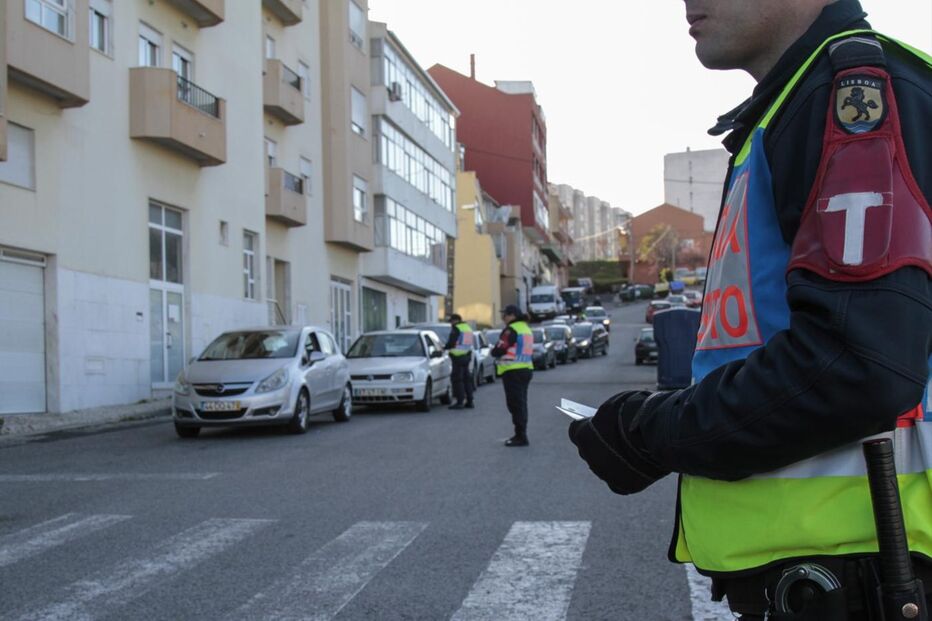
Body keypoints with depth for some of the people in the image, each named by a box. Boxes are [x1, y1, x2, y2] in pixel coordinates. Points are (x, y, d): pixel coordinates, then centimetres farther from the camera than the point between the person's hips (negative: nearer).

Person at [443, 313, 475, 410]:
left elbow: (451, 343, -16)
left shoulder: (456, 328, -11)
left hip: (458, 356, -9)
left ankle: (460, 401, -10)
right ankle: (470, 401, 16)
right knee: (467, 379, 14)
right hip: (467, 355, 9)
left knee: (457, 379, -7)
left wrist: (445, 348, 3)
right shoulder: (468, 328, 18)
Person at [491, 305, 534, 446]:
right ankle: (521, 434, 22)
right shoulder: (526, 329, 17)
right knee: (521, 404, 15)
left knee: (515, 404, -7)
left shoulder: (511, 330, -14)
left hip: (513, 371, -10)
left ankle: (520, 436, -8)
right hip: (526, 369, 10)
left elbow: (499, 350, -16)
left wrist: (493, 351, 4)